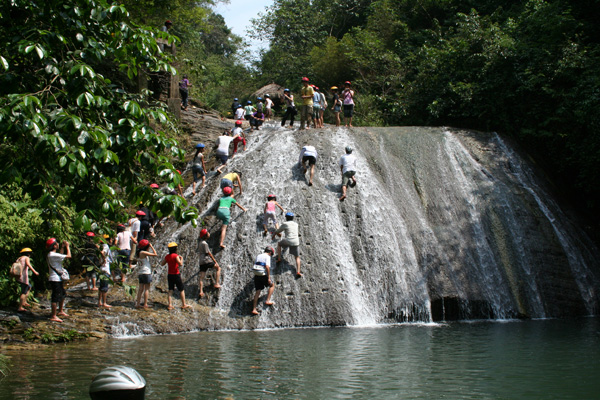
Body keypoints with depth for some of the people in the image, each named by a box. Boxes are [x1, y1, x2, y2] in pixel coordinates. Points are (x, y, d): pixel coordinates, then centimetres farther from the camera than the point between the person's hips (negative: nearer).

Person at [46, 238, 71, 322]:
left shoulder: (51, 254, 10)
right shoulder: (53, 255, -21)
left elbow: (61, 256, 28)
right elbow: (68, 256, -22)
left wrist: (62, 247, 20)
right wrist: (67, 246, -8)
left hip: (58, 279, 11)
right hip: (55, 279, -11)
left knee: (62, 294, 22)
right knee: (56, 297, -7)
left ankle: (60, 311, 36)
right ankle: (53, 316, -3)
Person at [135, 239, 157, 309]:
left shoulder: (140, 253, 14)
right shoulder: (143, 253, -13)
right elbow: (155, 254, -15)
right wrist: (152, 246, -7)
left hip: (140, 273, 9)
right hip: (146, 272, -9)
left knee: (141, 288, 10)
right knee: (147, 289, -3)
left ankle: (138, 304, 9)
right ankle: (145, 304, -4)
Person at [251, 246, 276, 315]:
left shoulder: (258, 256, 18)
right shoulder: (267, 257, -4)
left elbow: (254, 266, 27)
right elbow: (267, 267, -18)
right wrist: (269, 278, -17)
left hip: (256, 275, 6)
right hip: (263, 275, -6)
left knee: (258, 291, 6)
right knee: (272, 286, 18)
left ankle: (254, 309, 0)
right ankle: (267, 301, 4)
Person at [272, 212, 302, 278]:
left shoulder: (285, 224, 3)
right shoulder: (296, 224, 18)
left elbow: (277, 231, 13)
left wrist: (273, 235, 37)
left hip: (287, 241, -3)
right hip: (295, 242, 3)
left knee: (279, 244, 31)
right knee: (297, 257, 12)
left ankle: (279, 258, 27)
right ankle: (298, 272, -6)